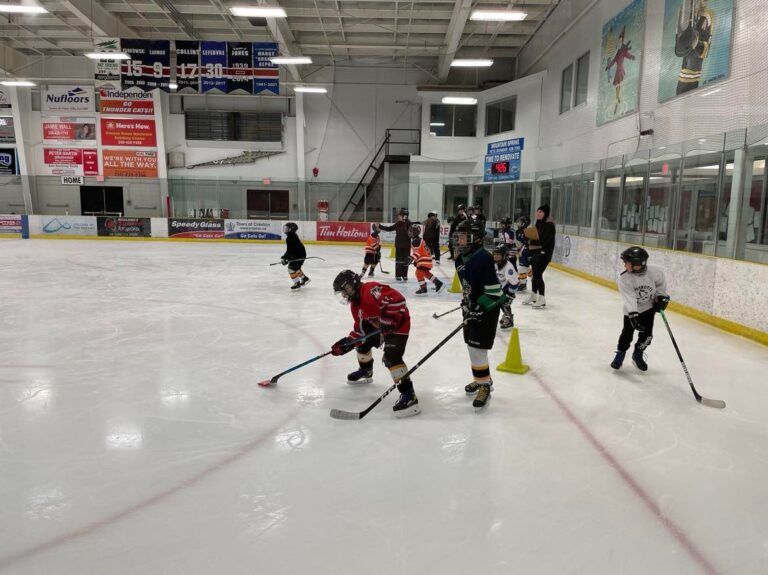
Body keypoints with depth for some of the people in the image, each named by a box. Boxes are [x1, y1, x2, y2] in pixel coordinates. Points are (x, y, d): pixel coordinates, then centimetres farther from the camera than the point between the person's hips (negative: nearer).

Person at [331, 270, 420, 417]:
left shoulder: (370, 290, -26)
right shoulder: (355, 304, 8)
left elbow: (397, 298, -35)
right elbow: (360, 328, 11)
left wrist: (389, 319, -35)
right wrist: (348, 342, 1)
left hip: (398, 324, -11)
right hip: (379, 326, 11)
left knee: (391, 357, -25)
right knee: (363, 343, 21)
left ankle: (408, 394, -26)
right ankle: (365, 372, 48)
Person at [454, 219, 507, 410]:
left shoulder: (483, 258, -22)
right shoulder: (461, 260, 6)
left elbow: (493, 289, -24)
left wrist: (477, 308, -24)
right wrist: (466, 303, 11)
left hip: (487, 309, -9)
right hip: (473, 307, 9)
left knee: (477, 347, -8)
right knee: (472, 345, 16)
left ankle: (485, 387, 6)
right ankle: (482, 379, 34)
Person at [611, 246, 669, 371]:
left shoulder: (655, 271, -23)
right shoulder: (624, 278, -27)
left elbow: (661, 283, 0)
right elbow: (629, 297, -33)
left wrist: (662, 297, -2)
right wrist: (633, 314, -41)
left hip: (649, 307, 1)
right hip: (631, 310, -1)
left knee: (646, 334, 0)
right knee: (627, 333, -3)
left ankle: (638, 355, 24)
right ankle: (620, 353, 21)